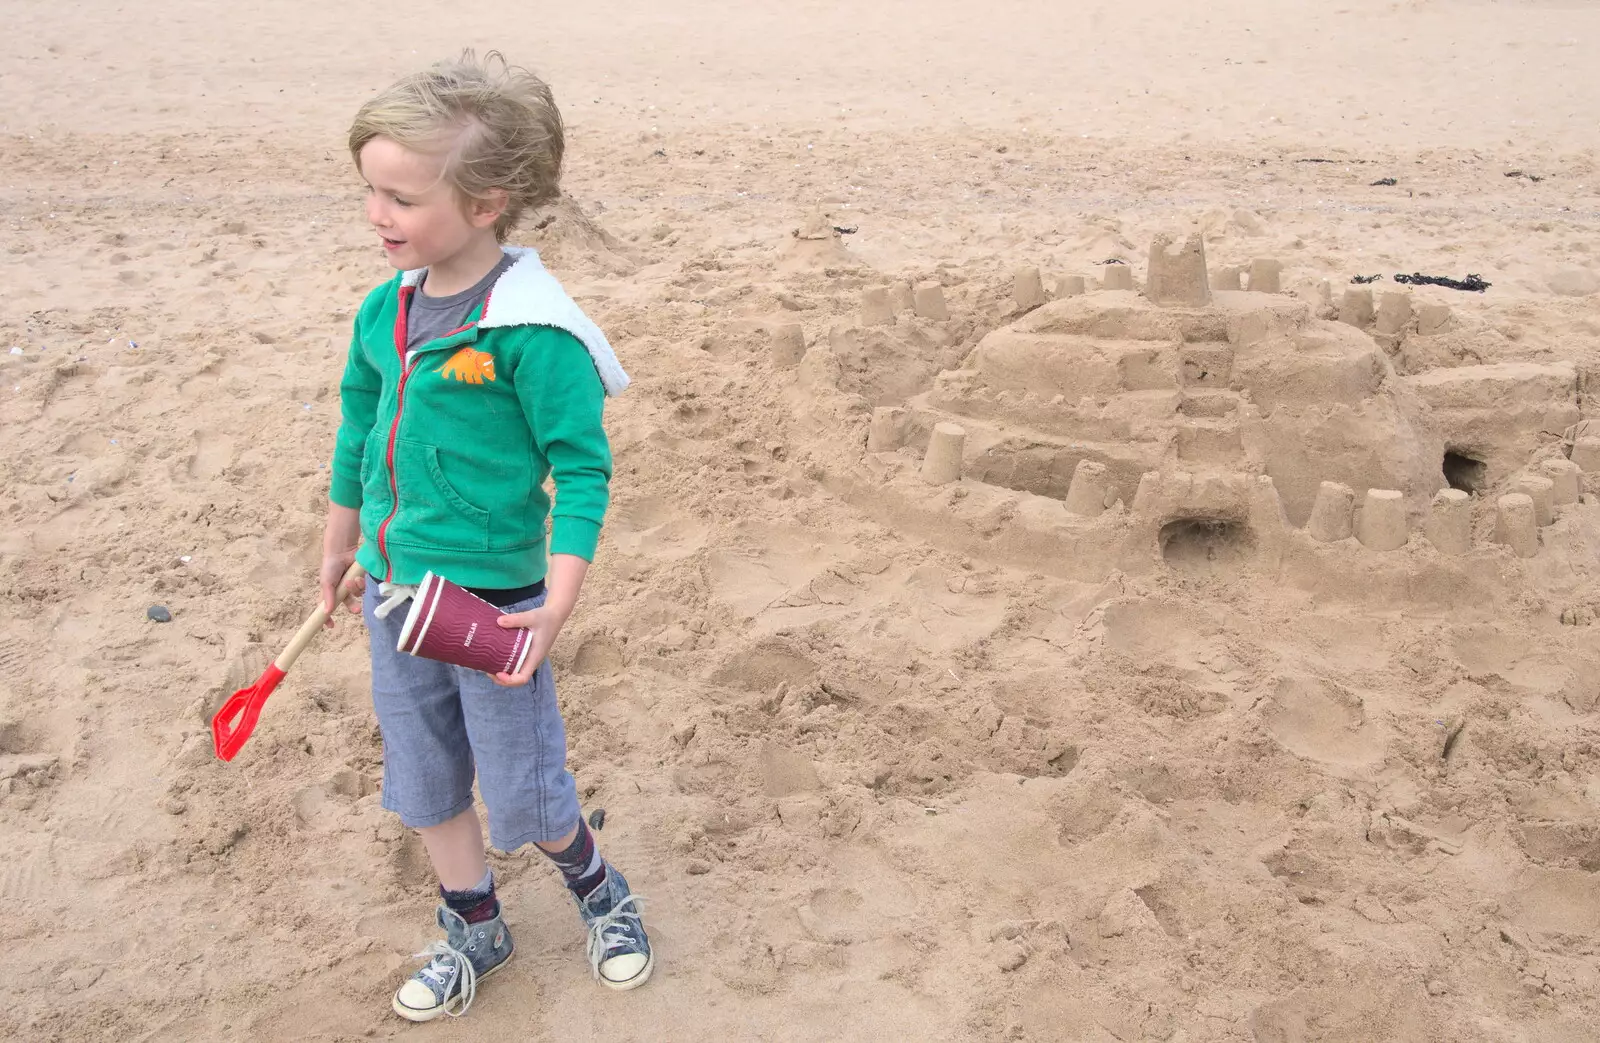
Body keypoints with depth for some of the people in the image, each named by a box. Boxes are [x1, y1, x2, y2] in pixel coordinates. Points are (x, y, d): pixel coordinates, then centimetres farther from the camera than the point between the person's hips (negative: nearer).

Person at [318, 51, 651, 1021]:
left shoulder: (530, 329, -21)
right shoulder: (388, 309, 0)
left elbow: (583, 468, -18)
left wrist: (557, 606, -23)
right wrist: (340, 542, 23)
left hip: (494, 599, -6)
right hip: (395, 590, 7)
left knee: (523, 794, 8)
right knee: (425, 781, 19)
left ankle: (599, 889, 38)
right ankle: (474, 928, 41)